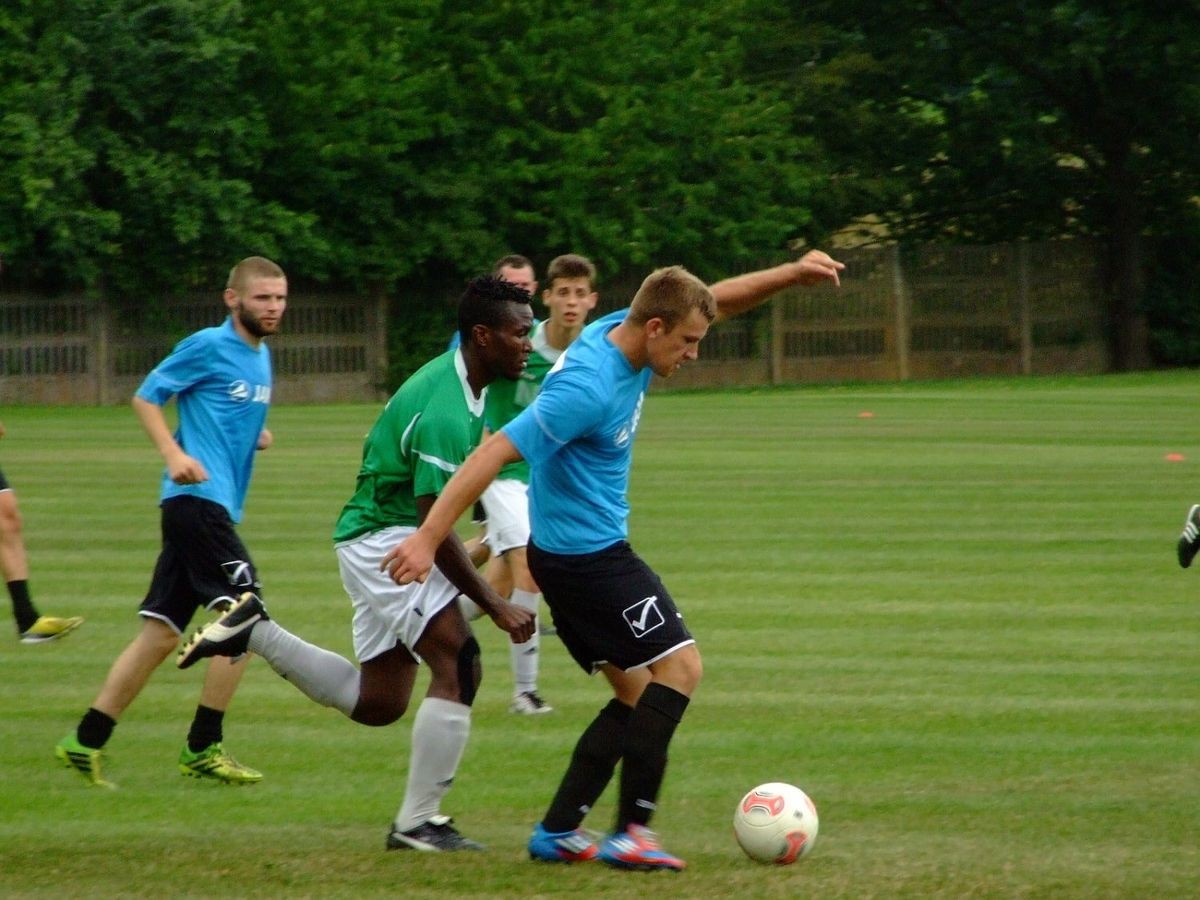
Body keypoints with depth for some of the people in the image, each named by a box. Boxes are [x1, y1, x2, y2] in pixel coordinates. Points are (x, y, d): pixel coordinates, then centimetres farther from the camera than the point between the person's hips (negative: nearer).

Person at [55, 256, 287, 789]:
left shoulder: (260, 354, 18)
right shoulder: (208, 346, -7)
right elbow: (146, 396, -4)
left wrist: (254, 436, 9)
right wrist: (174, 454, -17)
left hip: (216, 505, 9)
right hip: (197, 498, -9)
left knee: (160, 634, 7)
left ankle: (85, 743, 10)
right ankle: (203, 748, -10)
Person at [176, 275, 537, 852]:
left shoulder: (462, 381, 6)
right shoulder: (444, 412, -26)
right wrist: (494, 605, -23)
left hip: (387, 542, 10)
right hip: (382, 540, -10)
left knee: (375, 705, 15)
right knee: (458, 664, -20)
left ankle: (253, 632, 23)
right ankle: (418, 823, -14)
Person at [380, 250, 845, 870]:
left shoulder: (622, 332, 1)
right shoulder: (588, 388, -27)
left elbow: (718, 300, 17)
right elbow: (494, 453, -30)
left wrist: (791, 274, 4)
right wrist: (427, 539, -32)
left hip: (570, 555, 10)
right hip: (588, 554, -10)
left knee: (638, 695, 12)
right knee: (679, 665, -9)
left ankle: (557, 832, 10)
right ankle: (631, 833, -12)